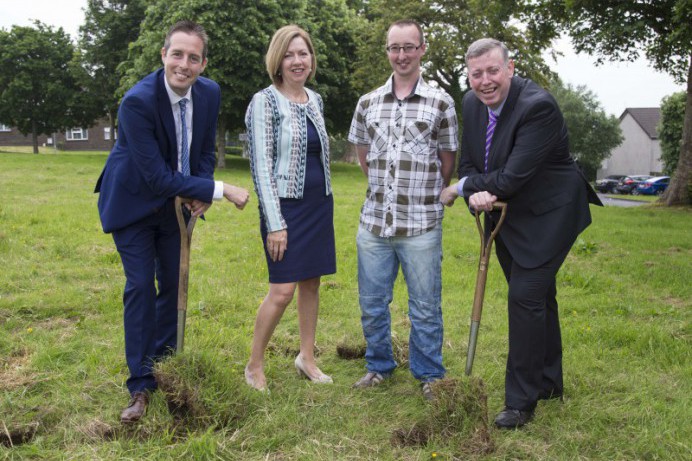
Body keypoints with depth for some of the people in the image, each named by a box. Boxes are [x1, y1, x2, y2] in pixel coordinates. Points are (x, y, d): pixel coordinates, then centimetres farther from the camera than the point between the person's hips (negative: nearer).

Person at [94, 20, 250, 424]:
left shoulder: (210, 93, -11)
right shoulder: (138, 101, -30)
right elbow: (156, 176, -30)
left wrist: (202, 194, -15)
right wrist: (219, 190, -31)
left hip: (175, 203, 5)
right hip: (134, 202, -5)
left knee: (173, 284, 10)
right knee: (141, 288, -7)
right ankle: (141, 386, 3)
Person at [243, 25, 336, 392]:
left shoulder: (315, 100, 10)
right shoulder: (264, 101, -10)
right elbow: (261, 164, -14)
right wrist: (275, 222, -18)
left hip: (319, 204, 6)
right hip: (286, 206, -6)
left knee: (311, 282, 11)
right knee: (282, 290, -8)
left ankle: (306, 358, 26)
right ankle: (254, 366, 10)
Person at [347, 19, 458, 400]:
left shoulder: (440, 103, -3)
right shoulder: (367, 103, 6)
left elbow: (447, 163, 5)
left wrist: (424, 196, 10)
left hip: (422, 225, -3)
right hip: (374, 222, 3)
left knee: (425, 308, 7)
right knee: (372, 304, 13)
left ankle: (429, 375, 25)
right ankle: (379, 366, 33)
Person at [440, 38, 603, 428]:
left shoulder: (538, 106, -26)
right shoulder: (472, 104, -2)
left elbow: (512, 178, -30)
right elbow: (469, 164, 3)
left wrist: (461, 188, -16)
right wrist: (477, 193, -21)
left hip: (547, 216, -8)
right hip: (506, 217, 8)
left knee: (526, 297, -11)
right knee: (538, 297, 18)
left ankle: (521, 402, 1)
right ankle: (549, 382, 36)